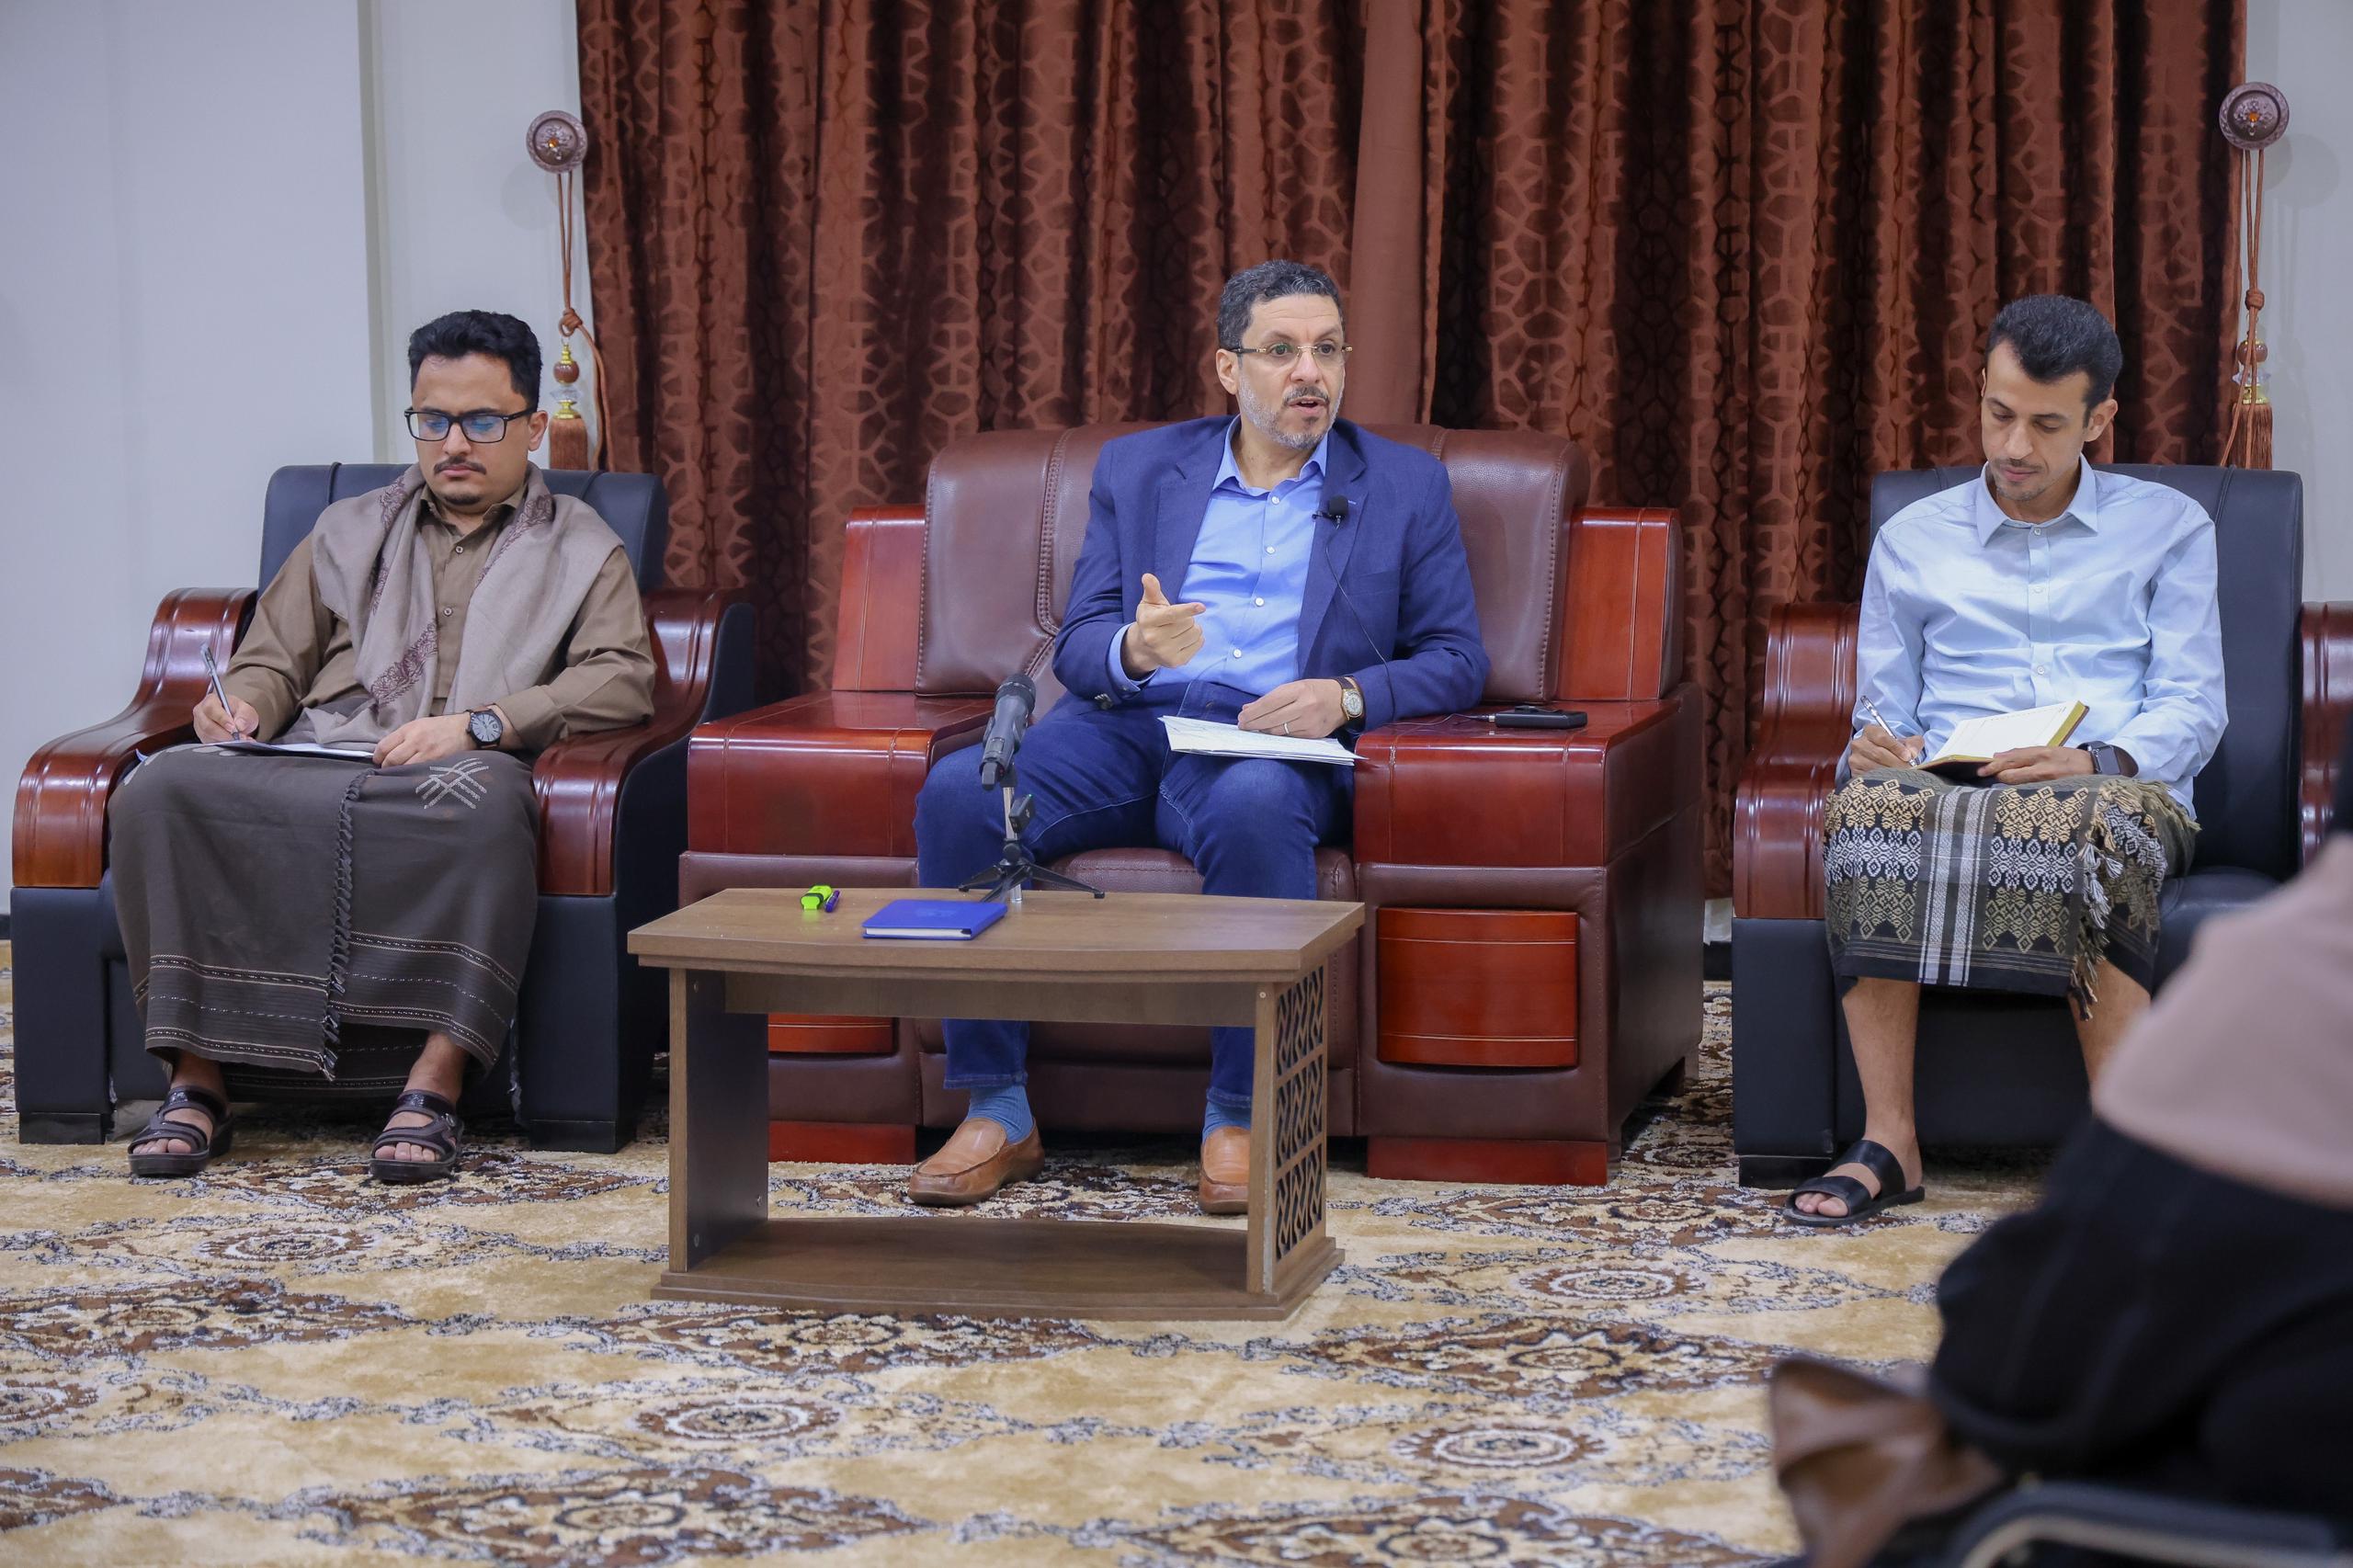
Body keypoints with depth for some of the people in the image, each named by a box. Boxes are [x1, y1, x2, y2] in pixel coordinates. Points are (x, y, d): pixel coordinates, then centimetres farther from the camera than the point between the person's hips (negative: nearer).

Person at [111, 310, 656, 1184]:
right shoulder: (349, 533, 30)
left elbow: (624, 682, 2)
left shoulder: (582, 551, 19)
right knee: (162, 791, -29)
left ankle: (434, 1087, -41)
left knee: (483, 800, -42)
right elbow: (274, 659, 26)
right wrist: (243, 708, 0)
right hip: (312, 764, 3)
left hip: (453, 773, -3)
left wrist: (477, 723, -14)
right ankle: (199, 1080, -29)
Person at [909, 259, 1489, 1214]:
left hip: (1272, 747, -2)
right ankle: (997, 1111, -22)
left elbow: (1456, 659, 9)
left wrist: (1347, 695, -11)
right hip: (1124, 729, 2)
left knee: (1253, 805, -40)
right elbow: (1075, 645, 12)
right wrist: (1132, 650, -13)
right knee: (959, 793, -27)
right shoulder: (1134, 470, 19)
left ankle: (1240, 1118, -30)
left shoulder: (1406, 488, 15)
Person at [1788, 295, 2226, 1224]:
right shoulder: (1912, 541, 23)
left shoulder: (2168, 528, 17)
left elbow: (2193, 706, 6)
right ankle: (1887, 1144, -35)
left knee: (2091, 820, -41)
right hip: (1948, 790, 2)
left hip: (2118, 792, -2)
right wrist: (1880, 746, -7)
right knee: (1869, 802, -36)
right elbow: (1883, 713, 20)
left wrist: (2100, 760, -15)